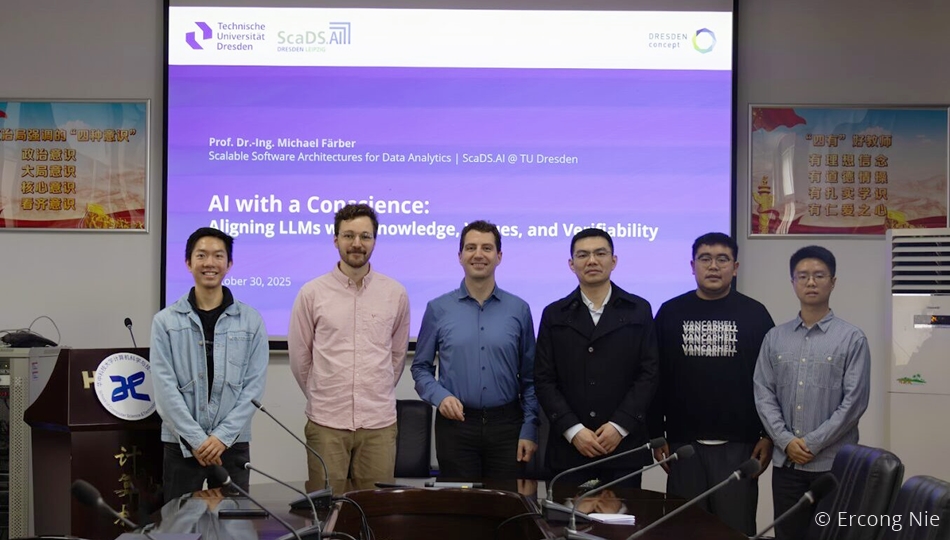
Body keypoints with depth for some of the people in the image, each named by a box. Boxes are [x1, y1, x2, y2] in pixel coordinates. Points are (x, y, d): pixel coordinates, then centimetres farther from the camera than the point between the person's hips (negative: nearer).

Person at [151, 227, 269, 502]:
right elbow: (165, 387, -5)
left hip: (233, 444, 1)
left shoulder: (251, 320, 3)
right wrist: (196, 439, -12)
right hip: (181, 444, 0)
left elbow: (254, 385, -1)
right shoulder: (166, 321, 1)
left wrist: (222, 436, -11)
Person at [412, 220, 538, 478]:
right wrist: (439, 396, -12)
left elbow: (530, 377, 5)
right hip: (456, 424, 0)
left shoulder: (519, 309, 4)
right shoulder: (438, 309, 2)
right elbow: (421, 367, 7)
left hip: (506, 426, 1)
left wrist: (529, 430, -1)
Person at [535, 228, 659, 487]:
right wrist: (573, 430, -9)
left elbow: (649, 373, 1)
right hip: (569, 447, 1)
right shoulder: (554, 315, 8)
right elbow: (544, 379, 3)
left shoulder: (639, 311, 7)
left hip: (624, 446, 0)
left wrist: (620, 426, -10)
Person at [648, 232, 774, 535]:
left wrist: (769, 435, -1)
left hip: (739, 445, -1)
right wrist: (656, 435, 4)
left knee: (736, 528, 2)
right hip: (683, 443, 1)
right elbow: (656, 378, 6)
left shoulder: (754, 314, 2)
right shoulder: (670, 313, 4)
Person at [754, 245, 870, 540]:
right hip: (786, 462, 3)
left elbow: (854, 401, -8)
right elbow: (763, 394, 5)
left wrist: (813, 444, -12)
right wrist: (786, 441, -9)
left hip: (834, 463, -3)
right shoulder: (775, 337, 9)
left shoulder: (852, 338, -2)